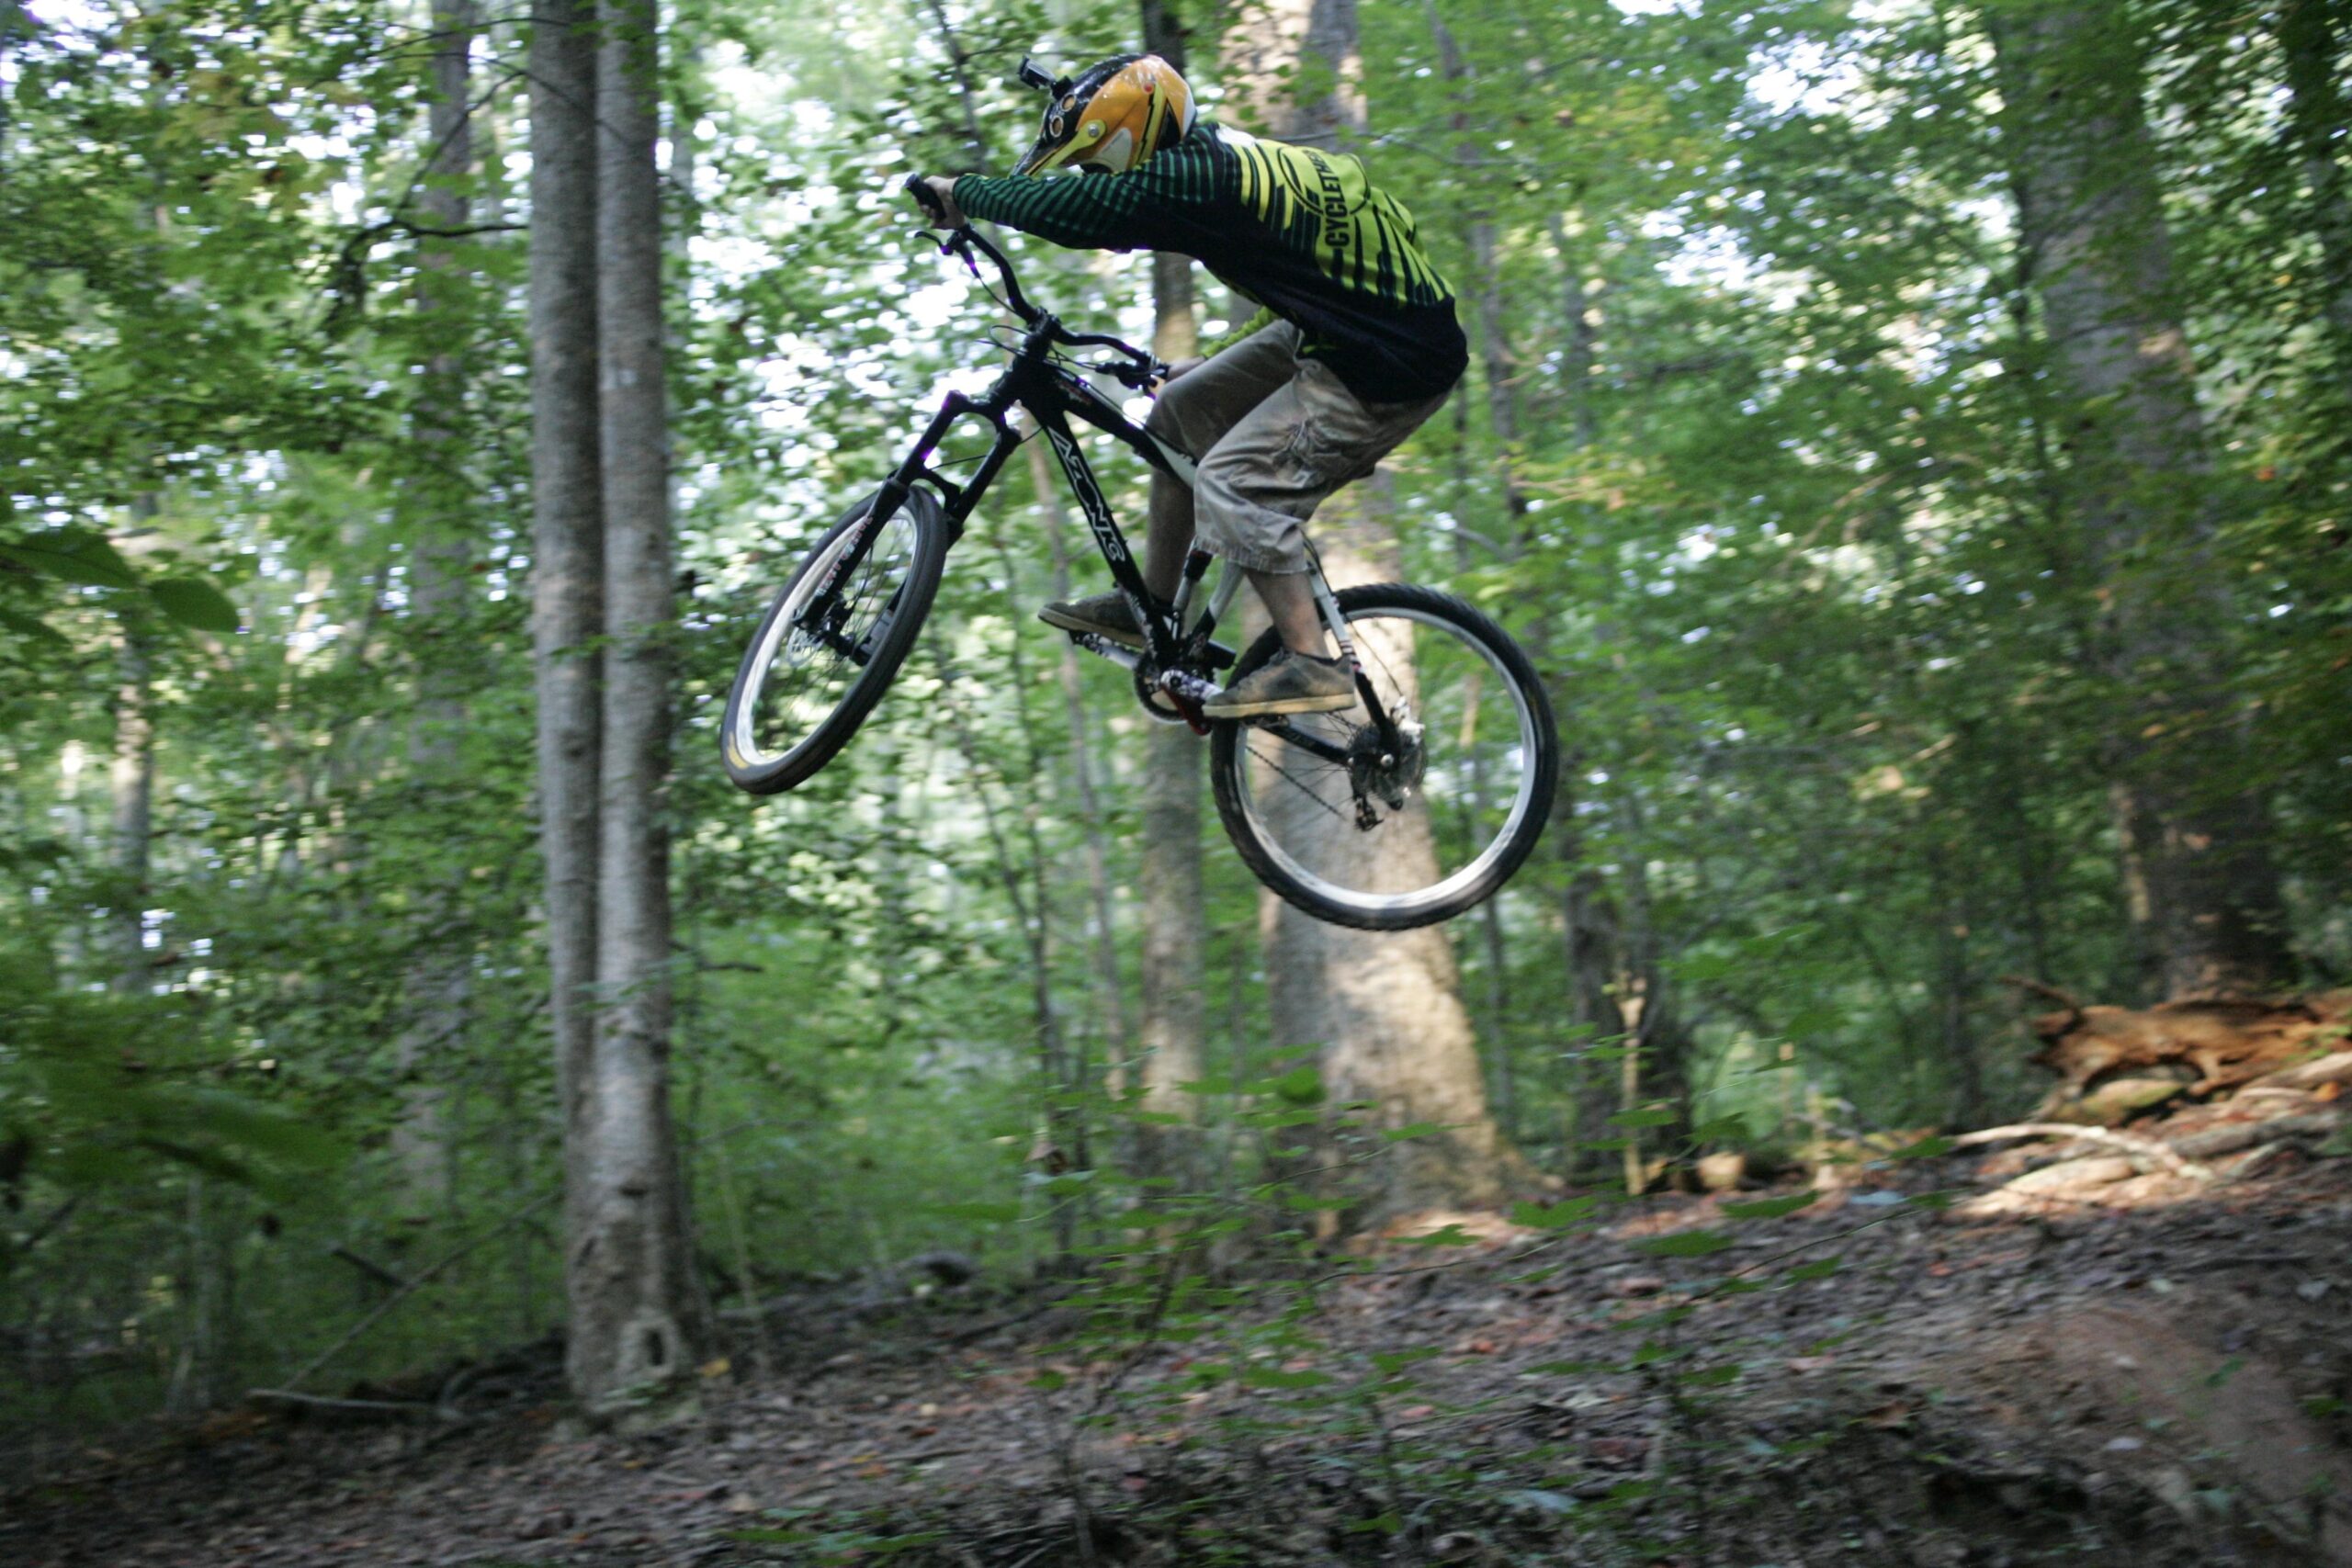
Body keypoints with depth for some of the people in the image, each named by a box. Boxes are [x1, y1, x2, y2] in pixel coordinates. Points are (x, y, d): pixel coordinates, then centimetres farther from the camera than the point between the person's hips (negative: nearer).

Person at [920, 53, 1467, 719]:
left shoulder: (1198, 182, -24)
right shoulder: (1215, 157, 6)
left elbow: (1074, 209, -25)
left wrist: (964, 192, -10)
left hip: (1392, 369, -10)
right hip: (1332, 330, 10)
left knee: (1233, 479, -16)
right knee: (1182, 412, 13)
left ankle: (1311, 664, -10)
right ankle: (1151, 608, 21)